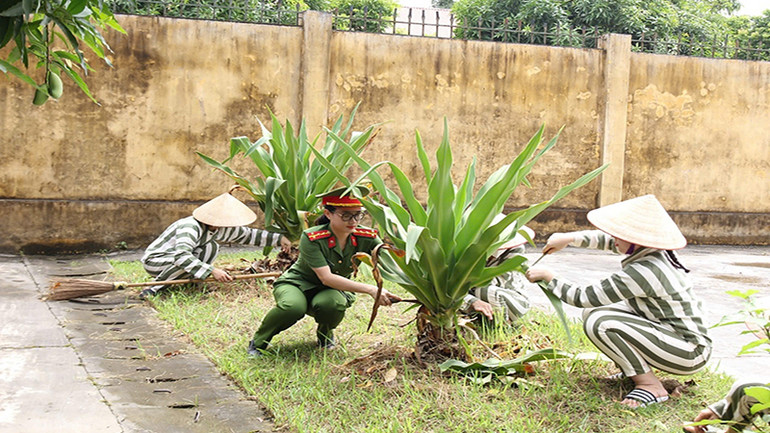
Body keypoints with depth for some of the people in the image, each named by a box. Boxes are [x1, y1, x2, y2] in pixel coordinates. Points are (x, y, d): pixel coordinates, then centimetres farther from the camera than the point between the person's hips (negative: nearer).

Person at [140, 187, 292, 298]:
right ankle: (154, 289, -21)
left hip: (175, 257, 8)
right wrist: (212, 271, -47)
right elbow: (181, 257, -45)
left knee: (211, 248, -7)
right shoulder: (190, 227, -32)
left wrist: (278, 239, 2)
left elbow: (247, 234, 6)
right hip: (154, 261, -8)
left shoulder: (219, 228, -5)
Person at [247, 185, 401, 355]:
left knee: (331, 303, -36)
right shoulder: (311, 238, -26)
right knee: (293, 307, -38)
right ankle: (258, 342, -8)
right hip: (296, 283, -2)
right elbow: (326, 278, -33)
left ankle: (325, 334, 1)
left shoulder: (366, 237, -15)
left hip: (333, 290, 2)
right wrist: (370, 290, -41)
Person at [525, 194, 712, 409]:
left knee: (600, 323, -23)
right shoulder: (653, 250, -1)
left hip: (689, 353, -9)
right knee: (592, 313, 6)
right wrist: (569, 238, 13)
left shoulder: (642, 271, -27)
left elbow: (584, 297, -18)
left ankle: (651, 386, -10)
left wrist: (548, 276, -6)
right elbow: (607, 240, 21)